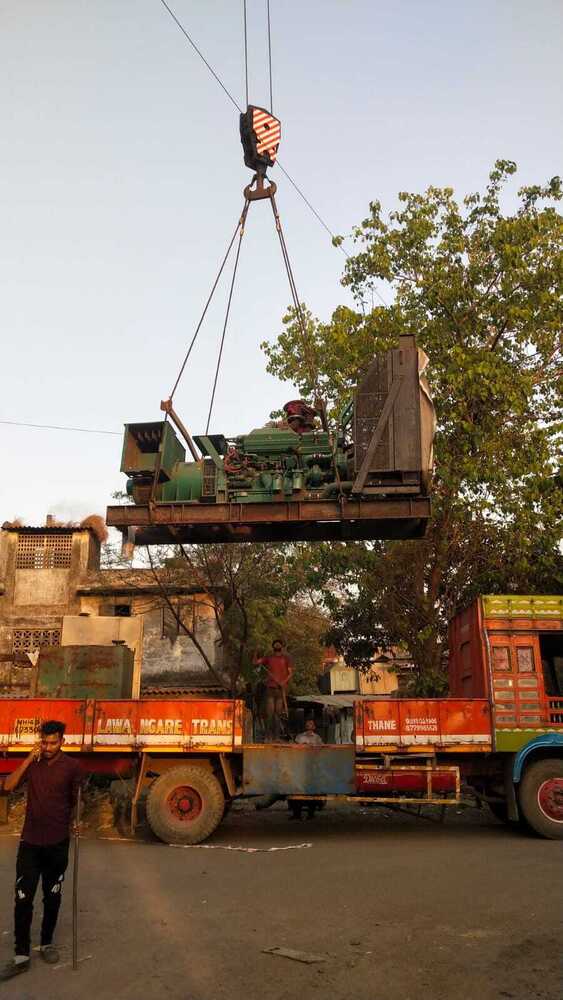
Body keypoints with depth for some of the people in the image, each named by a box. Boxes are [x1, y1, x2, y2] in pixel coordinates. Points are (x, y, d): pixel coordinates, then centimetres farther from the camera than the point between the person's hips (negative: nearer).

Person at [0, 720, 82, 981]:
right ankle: (21, 956, 8)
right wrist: (29, 759, -18)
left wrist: (74, 824, -1)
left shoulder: (72, 766, -7)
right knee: (23, 898, -1)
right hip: (30, 842, 1)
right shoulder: (32, 763, 0)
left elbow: (76, 800, 4)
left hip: (58, 843, -1)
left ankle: (47, 943, 30)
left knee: (52, 897, 12)